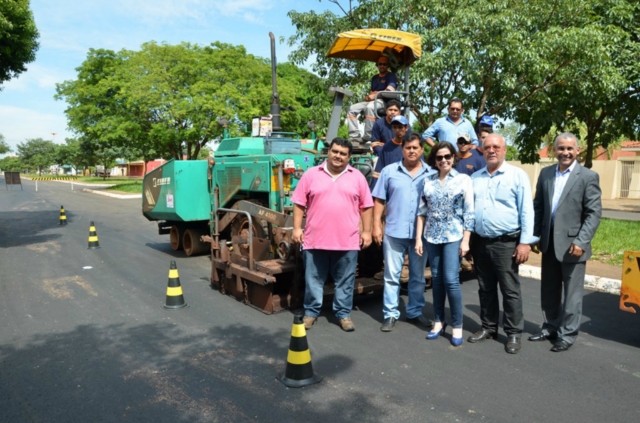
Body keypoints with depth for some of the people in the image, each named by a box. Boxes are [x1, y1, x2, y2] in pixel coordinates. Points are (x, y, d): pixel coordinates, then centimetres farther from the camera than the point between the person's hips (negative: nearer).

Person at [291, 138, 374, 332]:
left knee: (345, 281, 10)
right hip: (315, 239, 0)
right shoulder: (311, 174, 3)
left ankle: (344, 313, 24)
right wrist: (297, 228, -3)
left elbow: (366, 206, 7)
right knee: (313, 279, 10)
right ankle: (311, 312, 26)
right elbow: (299, 203, 3)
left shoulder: (357, 177, 5)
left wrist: (366, 231, 3)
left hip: (347, 241, 0)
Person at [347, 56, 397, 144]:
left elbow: (390, 91, -12)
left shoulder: (391, 76, 4)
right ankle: (354, 136, -21)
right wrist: (369, 96, 0)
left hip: (384, 101, -8)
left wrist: (375, 95, -19)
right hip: (372, 101, 8)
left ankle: (367, 137, -40)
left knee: (370, 107, -40)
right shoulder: (375, 78, 26)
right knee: (351, 109, -9)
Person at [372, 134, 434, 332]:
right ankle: (390, 314, 16)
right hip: (394, 232, -1)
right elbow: (379, 200, 1)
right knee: (392, 275, 5)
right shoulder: (389, 171, 1)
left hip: (421, 234, 1)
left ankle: (415, 312, 29)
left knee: (418, 276, 14)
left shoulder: (431, 174, 3)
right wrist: (376, 226, -5)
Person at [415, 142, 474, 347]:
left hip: (454, 236, -3)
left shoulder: (463, 179, -2)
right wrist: (418, 238, 2)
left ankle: (457, 326, 8)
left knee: (451, 280, -7)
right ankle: (439, 321, 22)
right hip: (432, 237, 3)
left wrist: (465, 240, -9)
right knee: (436, 279, 9)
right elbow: (422, 212, 6)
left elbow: (469, 213, -4)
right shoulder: (428, 181, 6)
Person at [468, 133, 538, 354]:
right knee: (485, 289, 13)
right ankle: (488, 327, 27)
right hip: (480, 242, 5)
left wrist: (525, 242, -12)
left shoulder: (518, 175, -3)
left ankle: (514, 334, 14)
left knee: (510, 290, 2)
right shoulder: (475, 177, 11)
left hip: (506, 243, -4)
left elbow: (526, 211, -7)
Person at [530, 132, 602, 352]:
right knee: (549, 291, 15)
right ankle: (550, 327, 30)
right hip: (549, 242, 5)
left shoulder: (588, 176, -6)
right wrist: (534, 235, 4)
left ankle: (567, 334, 20)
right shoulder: (546, 173, 7)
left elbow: (594, 213, -11)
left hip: (572, 244, -4)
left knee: (572, 293, 6)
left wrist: (581, 241, -19)